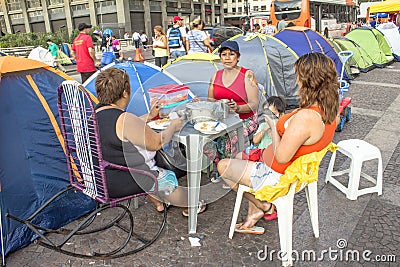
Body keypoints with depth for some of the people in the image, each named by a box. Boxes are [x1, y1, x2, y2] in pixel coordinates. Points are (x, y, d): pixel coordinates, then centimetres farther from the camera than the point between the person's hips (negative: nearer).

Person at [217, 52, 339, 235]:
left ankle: (261, 205, 23)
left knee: (223, 166, 5)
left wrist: (274, 129, -14)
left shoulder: (305, 117, -36)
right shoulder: (331, 109, -6)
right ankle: (253, 218, 32)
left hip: (278, 175, -9)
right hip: (300, 168, 10)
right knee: (243, 156, 29)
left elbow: (281, 157, -28)